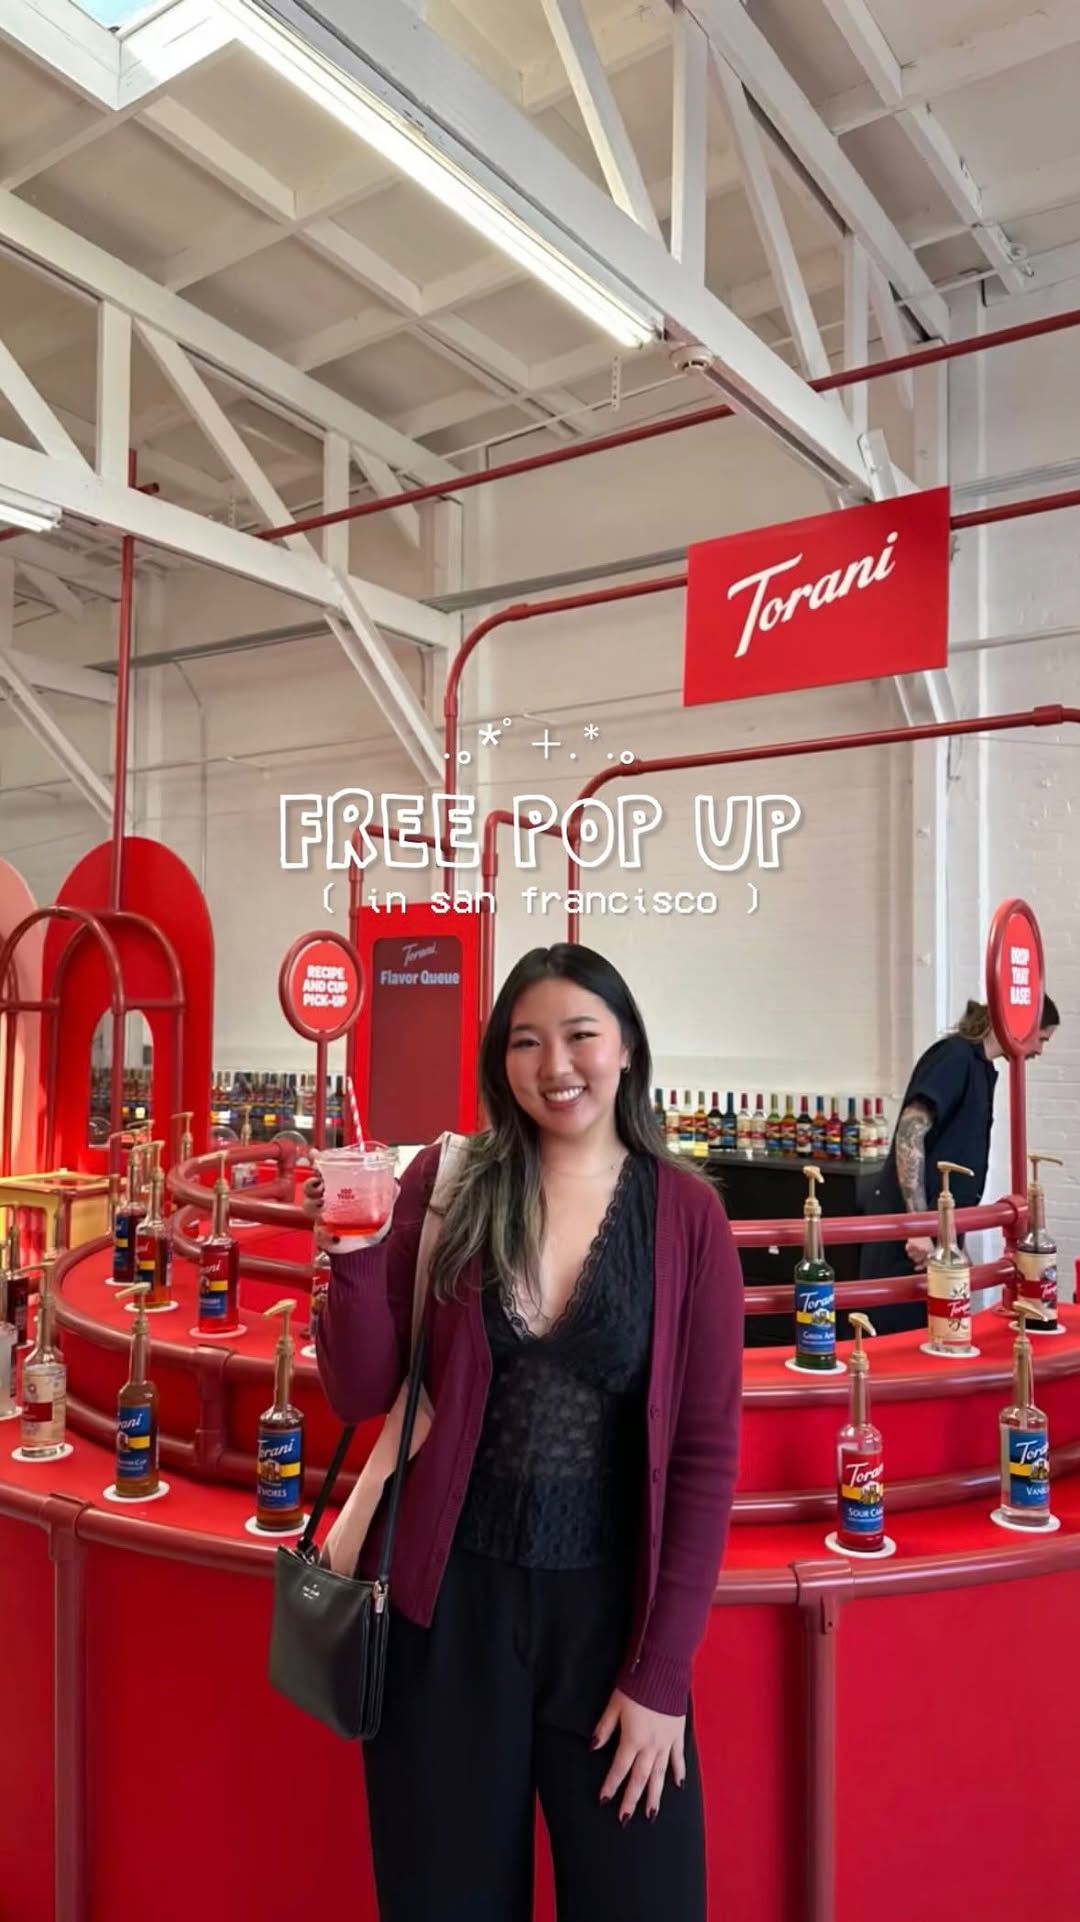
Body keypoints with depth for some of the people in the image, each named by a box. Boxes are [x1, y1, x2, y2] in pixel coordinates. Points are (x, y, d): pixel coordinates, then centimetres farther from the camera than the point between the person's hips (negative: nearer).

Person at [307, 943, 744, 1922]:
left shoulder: (686, 1214, -7)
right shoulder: (446, 1183, -6)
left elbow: (706, 1450, -5)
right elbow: (362, 1396, -4)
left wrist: (663, 1673, -6)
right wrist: (357, 1249, -20)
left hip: (608, 1606, 0)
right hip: (446, 1600, 1)